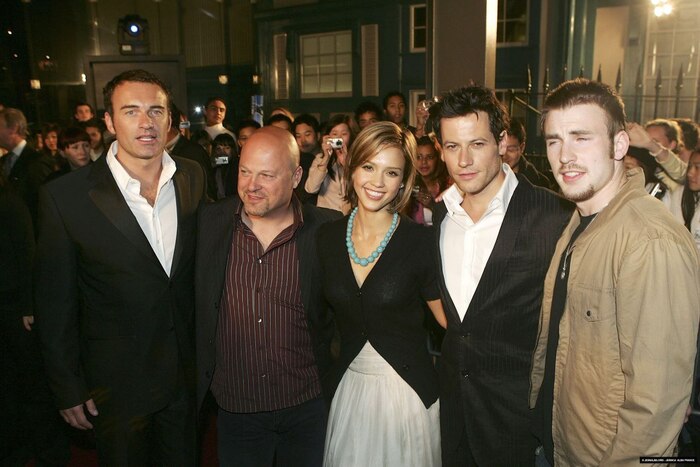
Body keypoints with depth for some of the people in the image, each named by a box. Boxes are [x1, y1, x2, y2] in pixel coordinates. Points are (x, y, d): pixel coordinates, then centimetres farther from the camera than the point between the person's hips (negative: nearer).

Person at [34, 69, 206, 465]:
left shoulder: (194, 178, -5)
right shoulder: (66, 196, -16)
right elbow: (55, 303, -8)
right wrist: (69, 388, -5)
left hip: (188, 373, 3)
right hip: (117, 383, -3)